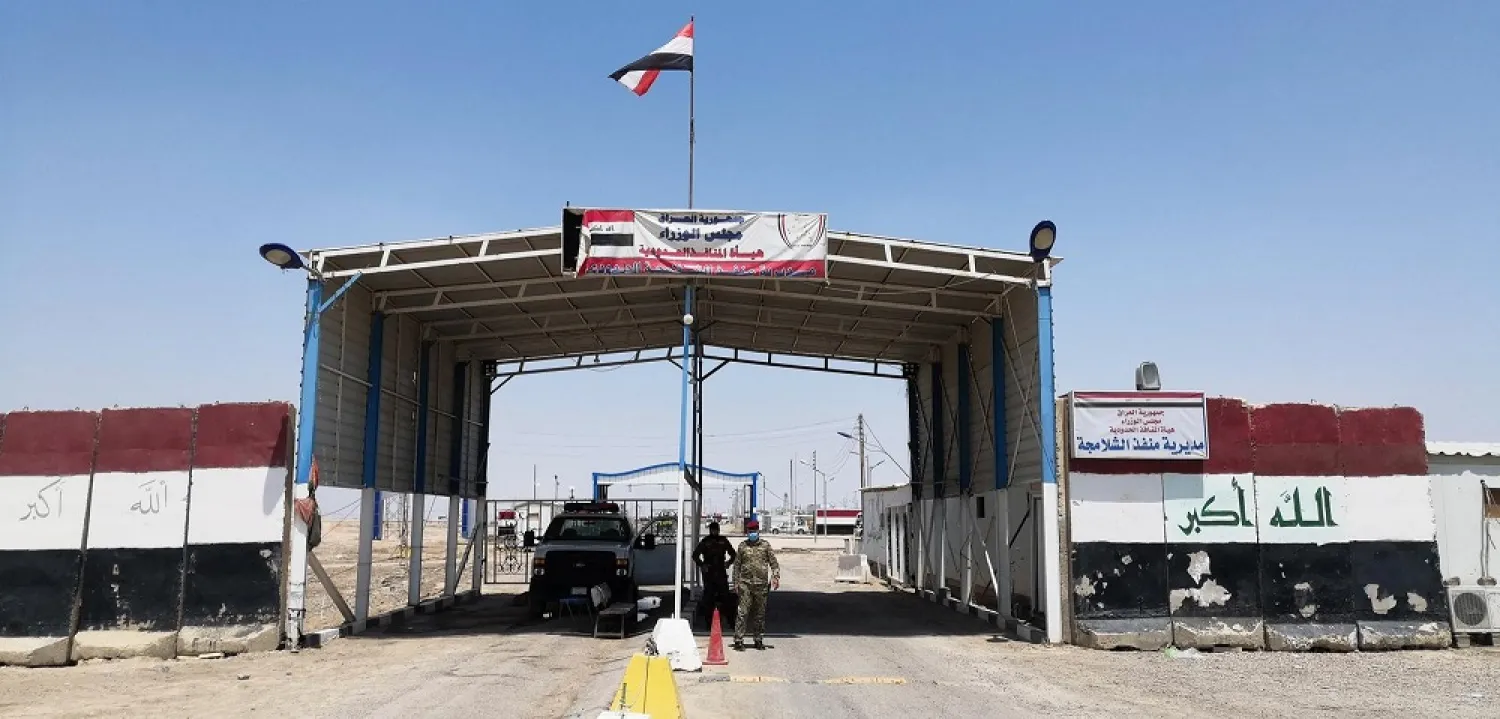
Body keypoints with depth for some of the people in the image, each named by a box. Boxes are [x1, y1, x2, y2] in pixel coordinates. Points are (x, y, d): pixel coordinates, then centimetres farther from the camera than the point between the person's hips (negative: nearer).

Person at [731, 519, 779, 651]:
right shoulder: (742, 546, 8)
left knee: (760, 613, 8)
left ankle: (759, 640, 19)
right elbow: (737, 565, 12)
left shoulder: (765, 545, 7)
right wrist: (736, 582, 6)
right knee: (742, 612, -8)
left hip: (761, 584, 1)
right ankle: (738, 640, -7)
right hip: (745, 583, -1)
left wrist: (776, 576, -10)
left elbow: (773, 562, 4)